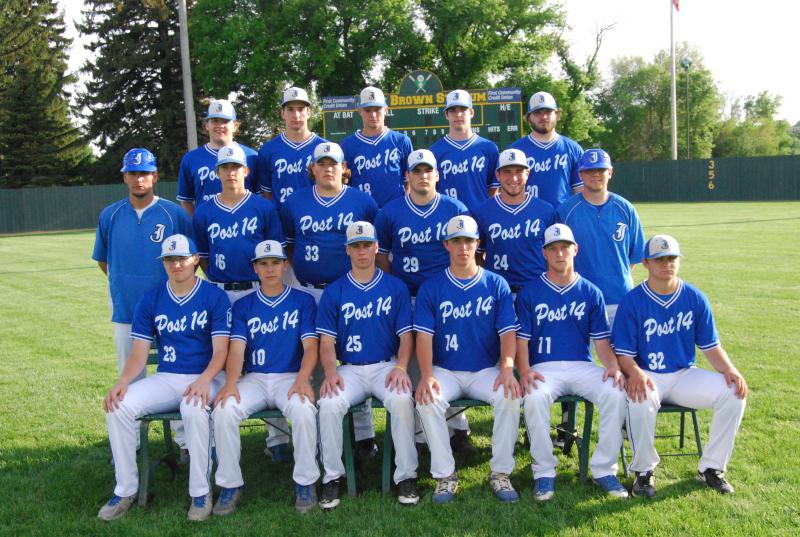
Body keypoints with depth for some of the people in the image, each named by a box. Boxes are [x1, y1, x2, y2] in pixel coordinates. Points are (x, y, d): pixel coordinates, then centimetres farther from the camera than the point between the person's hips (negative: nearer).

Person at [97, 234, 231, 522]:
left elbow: (220, 350, -10)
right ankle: (125, 490, -3)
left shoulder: (214, 296, -3)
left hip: (205, 377, -4)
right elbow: (139, 352, 5)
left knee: (193, 408, -37)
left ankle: (201, 492, -19)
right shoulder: (151, 299, 8)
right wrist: (123, 380, -16)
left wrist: (204, 379, -29)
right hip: (165, 378, 4)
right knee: (118, 406, -20)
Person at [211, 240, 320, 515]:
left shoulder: (303, 301, 6)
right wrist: (230, 383, -18)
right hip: (254, 379, 2)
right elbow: (237, 349, 2)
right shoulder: (243, 306, 12)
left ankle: (306, 482, -14)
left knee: (303, 409, -34)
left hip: (291, 377, -2)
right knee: (224, 409, -27)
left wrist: (302, 380, -22)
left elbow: (310, 347, -3)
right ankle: (230, 484, -9)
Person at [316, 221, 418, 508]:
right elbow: (327, 340, 4)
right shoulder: (334, 292, 8)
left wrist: (401, 368, -15)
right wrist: (330, 372, -15)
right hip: (349, 369, 1)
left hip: (387, 365, -1)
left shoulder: (396, 287, 7)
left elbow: (405, 335, 4)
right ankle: (332, 477, -9)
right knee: (329, 404, -29)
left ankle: (406, 476, -16)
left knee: (402, 400, -32)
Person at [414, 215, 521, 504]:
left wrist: (507, 369, -19)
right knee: (427, 400, -30)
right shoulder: (431, 288, 4)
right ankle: (444, 475, -13)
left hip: (487, 369, 1)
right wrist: (426, 375, -21)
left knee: (509, 396, -29)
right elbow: (424, 336, -4)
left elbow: (508, 332, -1)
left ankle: (501, 472, -10)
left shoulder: (497, 285, 5)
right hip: (445, 371, 0)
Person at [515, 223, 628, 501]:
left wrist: (613, 366, -10)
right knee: (534, 397, -34)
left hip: (583, 366, 2)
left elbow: (601, 340, 10)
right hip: (544, 368, -2)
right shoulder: (529, 293, 6)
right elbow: (521, 339, 1)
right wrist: (524, 370, -18)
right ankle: (544, 472, -15)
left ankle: (604, 468, -9)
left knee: (616, 392, -27)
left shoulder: (591, 292, 12)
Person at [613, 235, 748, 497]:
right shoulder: (632, 301, -7)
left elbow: (711, 347, 5)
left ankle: (711, 467, 0)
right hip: (646, 376, -4)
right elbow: (623, 353, -9)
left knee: (734, 392, -18)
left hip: (684, 375, 4)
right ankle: (644, 470, -10)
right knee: (641, 400, -37)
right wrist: (634, 373, -31)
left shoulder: (695, 298, 3)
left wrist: (729, 370, -14)